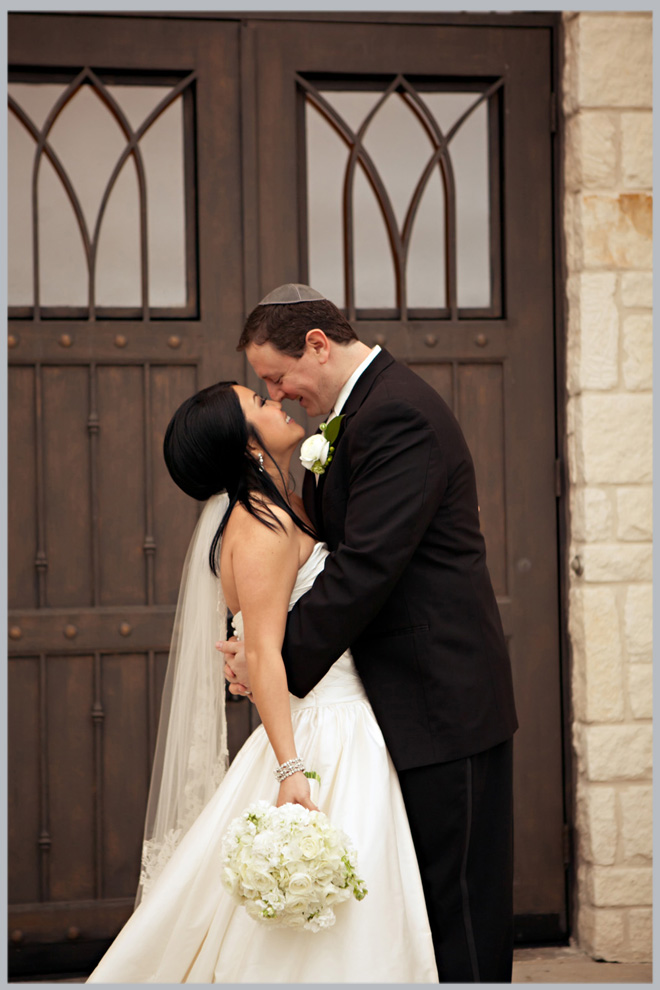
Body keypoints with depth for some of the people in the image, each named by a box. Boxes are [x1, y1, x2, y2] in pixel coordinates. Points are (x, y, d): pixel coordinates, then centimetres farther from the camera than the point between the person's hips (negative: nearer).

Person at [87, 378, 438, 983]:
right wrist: (291, 769, -26)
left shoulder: (286, 512, 13)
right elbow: (262, 654, -21)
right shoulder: (264, 526, -15)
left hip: (350, 734, 10)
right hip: (323, 741, -10)